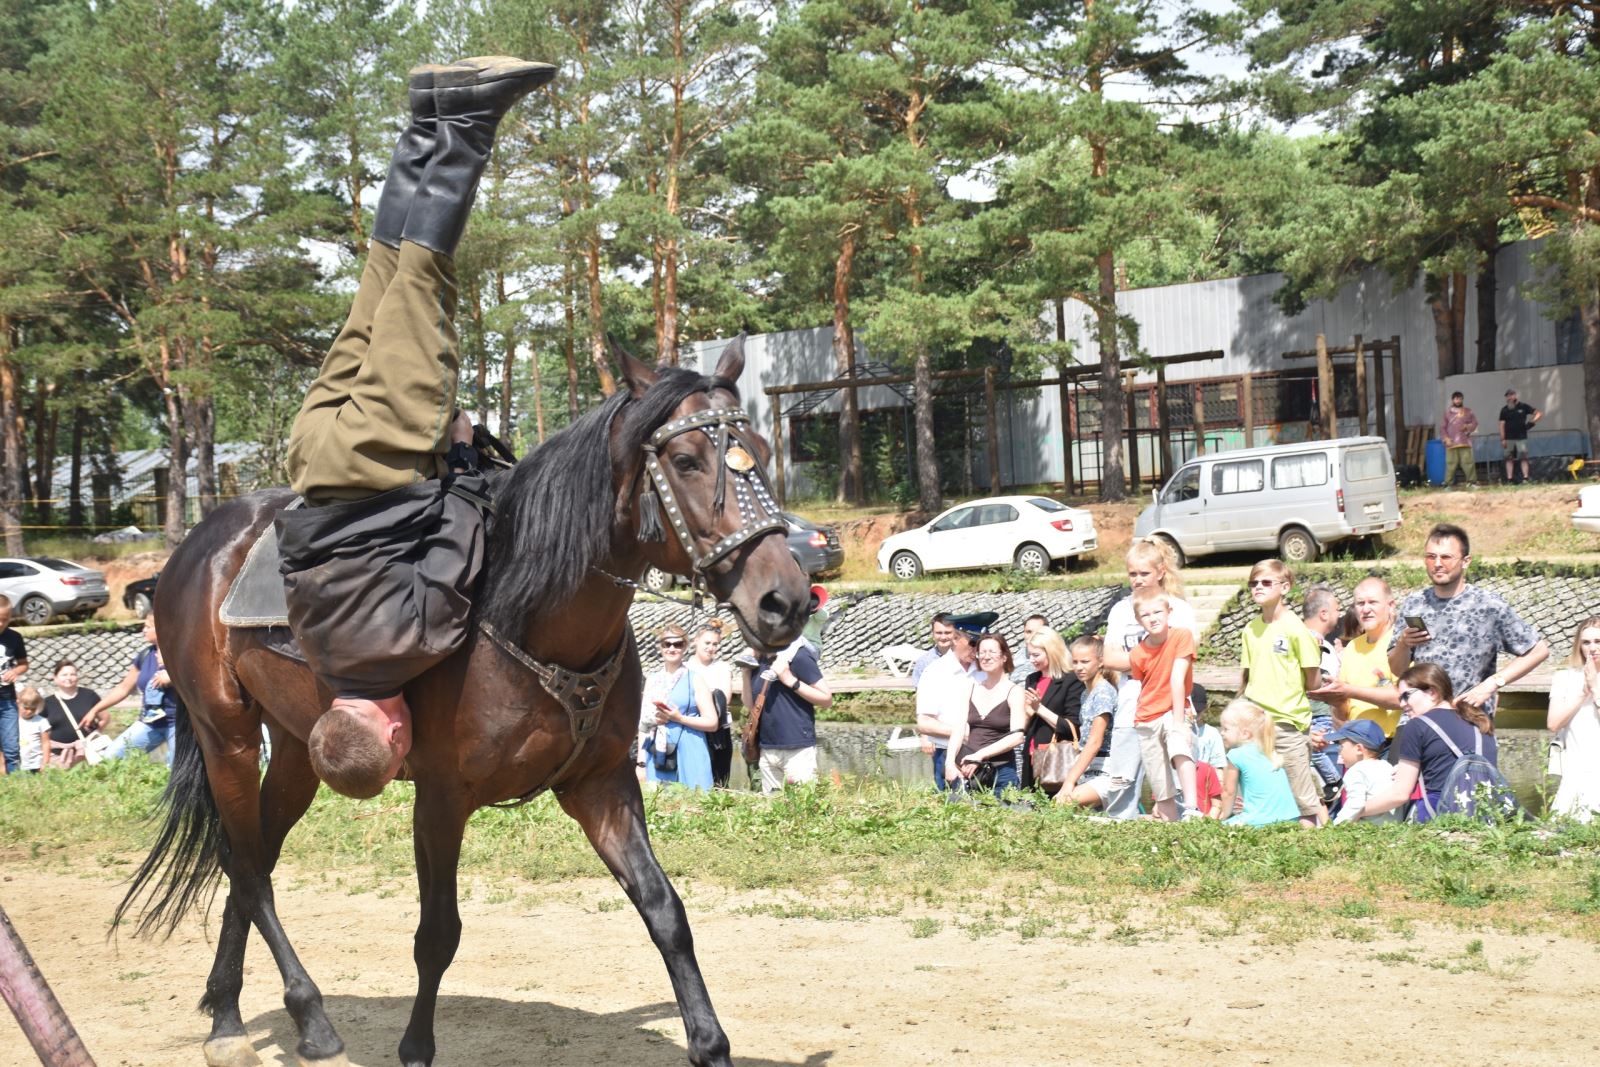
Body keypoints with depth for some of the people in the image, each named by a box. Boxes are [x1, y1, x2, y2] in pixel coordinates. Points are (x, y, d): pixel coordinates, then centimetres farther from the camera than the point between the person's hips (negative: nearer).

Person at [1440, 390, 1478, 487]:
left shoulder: (1468, 412, 12)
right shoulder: (1447, 412, 11)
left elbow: (1475, 423, 13)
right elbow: (1442, 427, 10)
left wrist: (1468, 426, -8)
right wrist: (1446, 438, -3)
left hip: (1465, 443, 0)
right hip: (1451, 444, 0)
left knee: (1468, 462, -6)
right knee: (1451, 464, -4)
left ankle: (1472, 481, 3)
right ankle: (1448, 484, 1)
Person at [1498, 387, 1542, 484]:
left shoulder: (1523, 407, 3)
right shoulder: (1504, 410, 8)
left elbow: (1539, 413, 5)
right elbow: (1502, 425, 6)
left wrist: (1532, 421, -13)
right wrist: (1502, 439, -2)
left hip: (1521, 437, -2)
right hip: (1509, 439, 2)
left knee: (1524, 458, -6)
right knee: (1509, 459, 1)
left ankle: (1525, 478, -8)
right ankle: (1509, 479, 2)